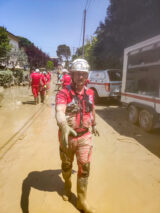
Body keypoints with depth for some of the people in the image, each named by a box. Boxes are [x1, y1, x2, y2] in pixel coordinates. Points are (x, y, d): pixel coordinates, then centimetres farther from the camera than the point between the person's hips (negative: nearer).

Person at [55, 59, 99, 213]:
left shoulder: (90, 93, 0)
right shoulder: (63, 93, -17)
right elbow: (59, 112, -36)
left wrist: (94, 125, 30)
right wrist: (64, 127, -57)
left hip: (85, 136, 3)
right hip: (67, 136, -2)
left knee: (84, 168, 5)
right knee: (66, 165, 19)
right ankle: (67, 185, 51)